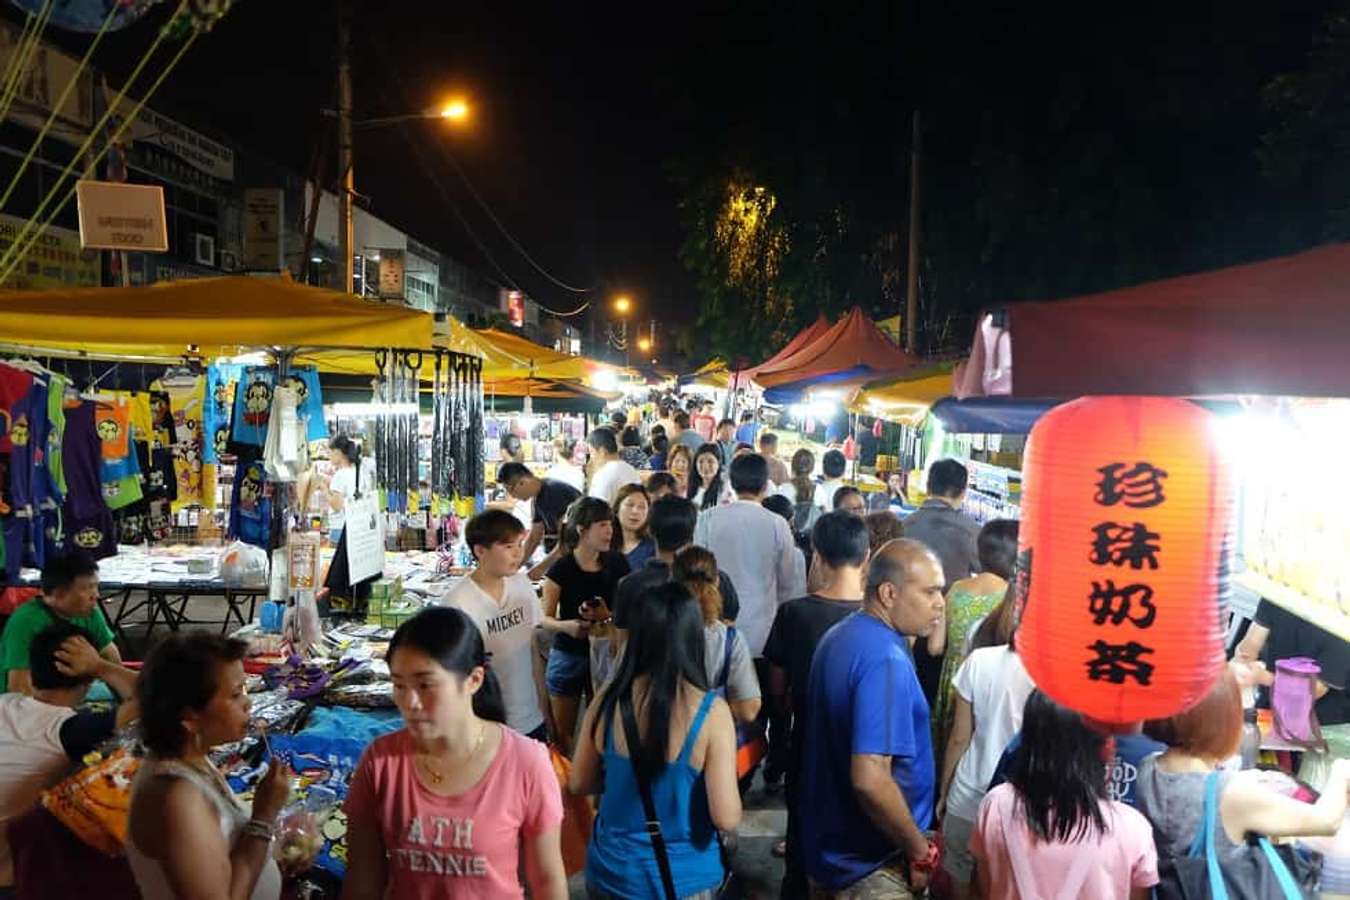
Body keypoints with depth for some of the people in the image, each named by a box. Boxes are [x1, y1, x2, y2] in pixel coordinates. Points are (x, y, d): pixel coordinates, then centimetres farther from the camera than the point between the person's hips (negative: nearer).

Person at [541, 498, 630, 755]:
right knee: (563, 733, 8)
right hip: (568, 656, -2)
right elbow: (545, 618, -7)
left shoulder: (616, 564, -3)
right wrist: (567, 626, -28)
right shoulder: (562, 569, -12)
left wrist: (607, 616, -17)